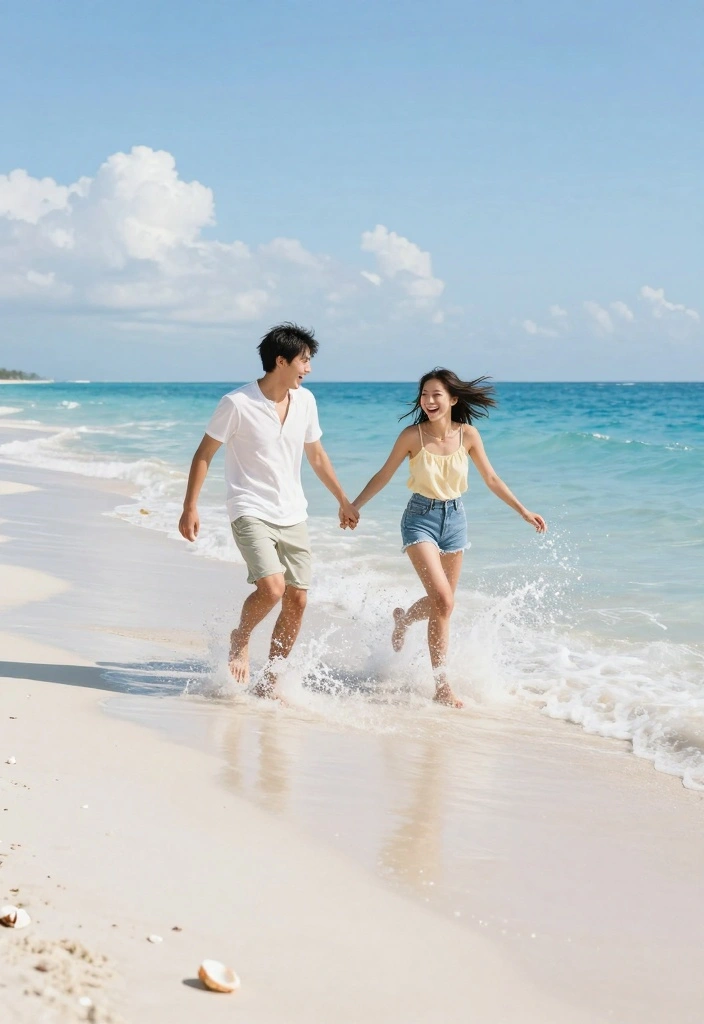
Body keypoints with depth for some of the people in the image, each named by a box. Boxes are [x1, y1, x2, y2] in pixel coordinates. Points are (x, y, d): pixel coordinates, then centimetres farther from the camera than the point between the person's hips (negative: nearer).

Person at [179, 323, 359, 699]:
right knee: (272, 588, -23)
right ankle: (239, 639, 8)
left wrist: (343, 501, 23)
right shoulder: (237, 403, -12)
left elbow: (316, 455, 18)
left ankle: (270, 679, 17)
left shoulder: (305, 401, 4)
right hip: (251, 511, -6)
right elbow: (204, 454, -5)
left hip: (292, 516, 6)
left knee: (297, 600, 2)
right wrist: (190, 507, -9)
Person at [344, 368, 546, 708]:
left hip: (454, 518, 4)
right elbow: (383, 476, -2)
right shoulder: (412, 435, -13)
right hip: (421, 518, -4)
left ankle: (404, 618, 50)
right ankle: (441, 685, -7)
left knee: (442, 601, 15)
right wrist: (354, 506, -2)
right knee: (443, 602, -17)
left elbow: (491, 479, 6)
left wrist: (523, 510, 7)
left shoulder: (468, 434, -6)